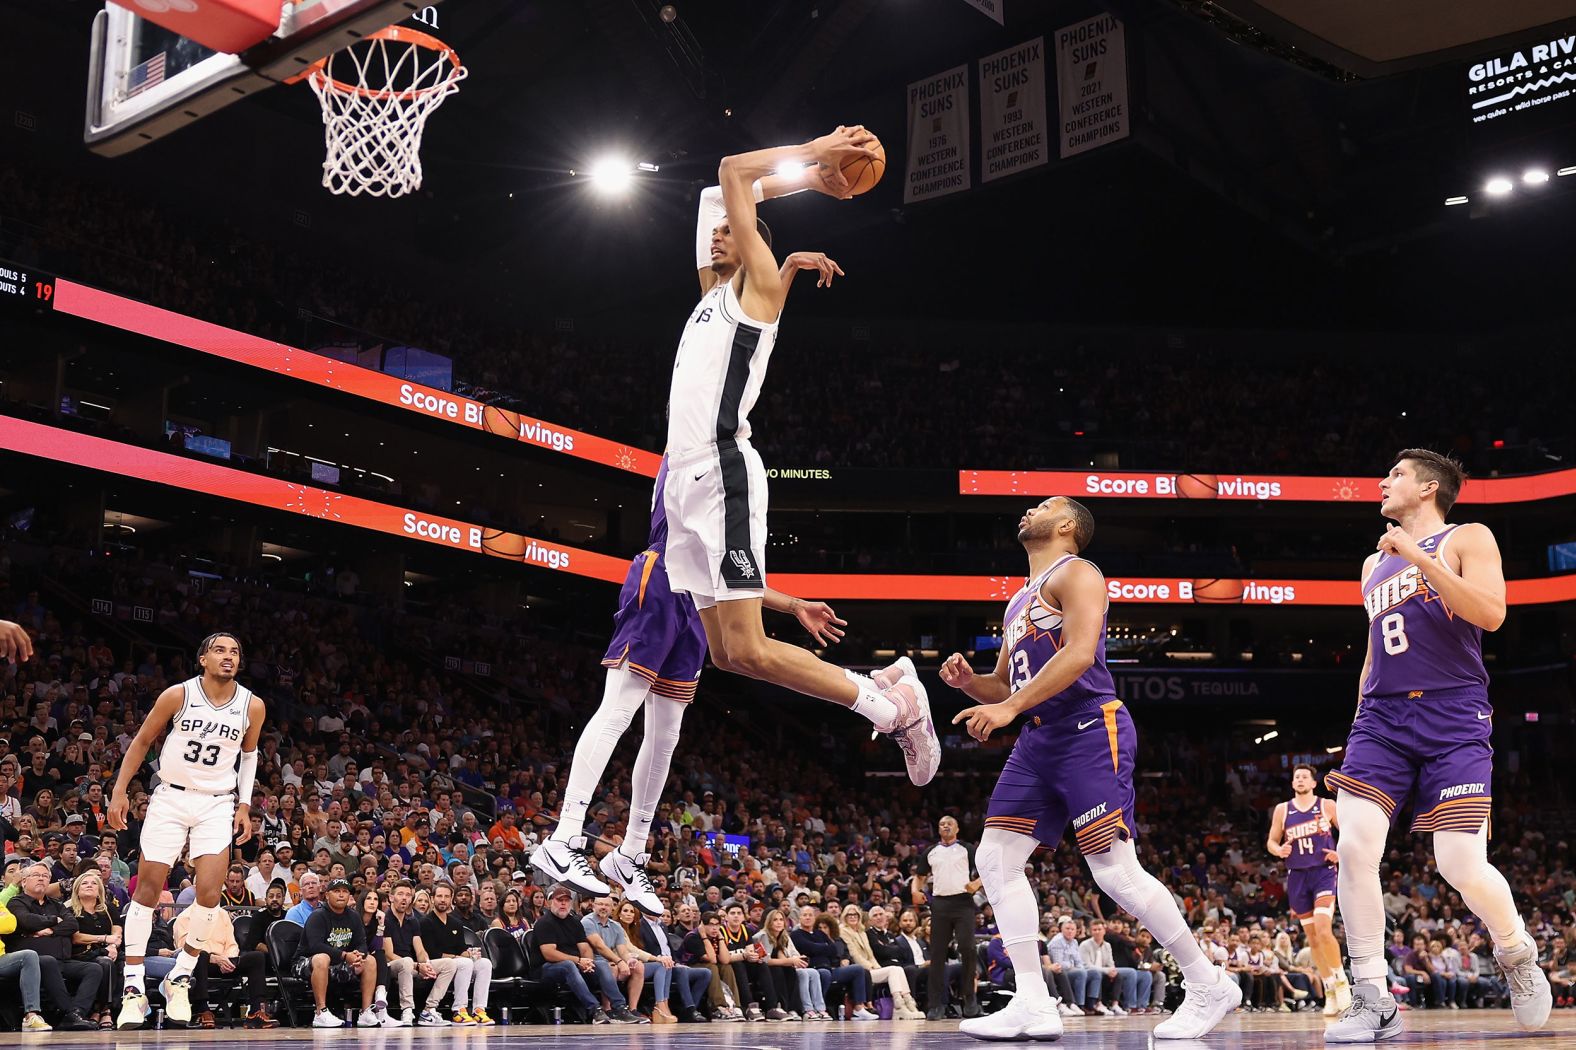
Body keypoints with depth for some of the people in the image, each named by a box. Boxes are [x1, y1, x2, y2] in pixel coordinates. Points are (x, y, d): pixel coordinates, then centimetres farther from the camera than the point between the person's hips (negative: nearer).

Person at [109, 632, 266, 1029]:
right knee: (147, 888, -3)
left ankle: (180, 979, 8)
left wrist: (245, 805, 7)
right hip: (170, 798, -1)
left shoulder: (252, 706, -4)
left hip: (218, 804, 1)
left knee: (209, 893, -12)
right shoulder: (178, 695, -9)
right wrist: (119, 791, -2)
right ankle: (133, 989, 4)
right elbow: (142, 741, 2)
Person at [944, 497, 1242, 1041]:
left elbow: (1080, 653, -19)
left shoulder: (1074, 573, -3)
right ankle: (1033, 1006, -1)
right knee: (995, 859, -2)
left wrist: (1009, 708, -24)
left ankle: (1209, 987, 1)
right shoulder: (1019, 601, 25)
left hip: (1090, 730, -9)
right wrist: (968, 680, 6)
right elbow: (1004, 686, 29)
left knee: (1115, 870, -13)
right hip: (1039, 740, 9)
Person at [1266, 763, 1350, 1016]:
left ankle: (1342, 983, -6)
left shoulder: (1328, 805, 1)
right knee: (1312, 938, 6)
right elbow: (1271, 841, 12)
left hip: (1324, 872, -3)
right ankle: (1330, 992, 15)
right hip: (1297, 876, 3)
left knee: (1323, 930, -21)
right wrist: (1279, 850, -10)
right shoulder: (1282, 810, 7)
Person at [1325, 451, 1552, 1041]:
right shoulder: (1374, 564, 24)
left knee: (1461, 864, -15)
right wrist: (1359, 729, 22)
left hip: (1453, 716, -5)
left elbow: (1491, 614, -13)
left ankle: (1518, 955, 17)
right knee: (1354, 848, -15)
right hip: (1382, 716, 5)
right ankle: (1372, 1002, -8)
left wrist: (1418, 556, -16)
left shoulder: (1467, 539, 6)